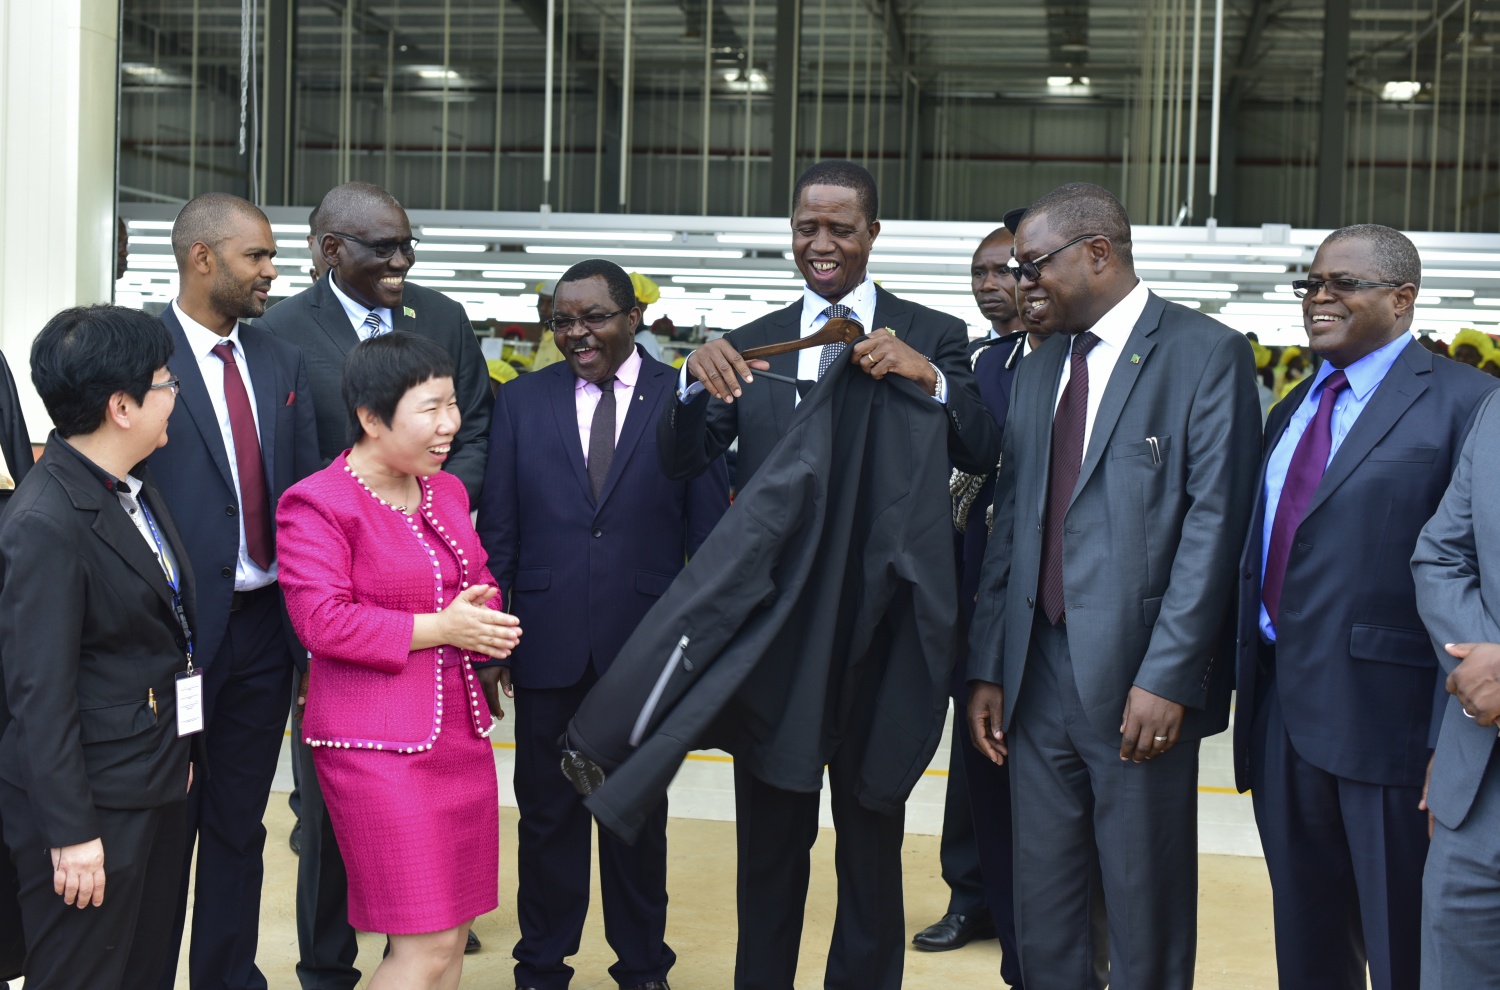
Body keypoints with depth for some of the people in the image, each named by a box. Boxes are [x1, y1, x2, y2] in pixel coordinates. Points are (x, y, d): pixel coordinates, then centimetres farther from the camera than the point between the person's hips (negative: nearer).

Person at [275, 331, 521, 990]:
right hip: (377, 743, -8)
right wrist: (438, 628, -18)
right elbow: (322, 621, -18)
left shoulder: (445, 492, 12)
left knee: (451, 936, 11)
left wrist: (482, 618, -3)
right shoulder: (317, 505, -11)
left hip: (461, 731, 8)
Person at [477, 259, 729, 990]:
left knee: (639, 815, 13)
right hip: (548, 645, 1)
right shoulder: (521, 402, 4)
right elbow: (497, 532, 3)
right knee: (546, 813, 11)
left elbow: (710, 531, -1)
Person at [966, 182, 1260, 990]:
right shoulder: (1036, 372, 16)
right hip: (1039, 674, 6)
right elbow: (1009, 527, 15)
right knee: (1042, 914, 11)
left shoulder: (1205, 354, -5)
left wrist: (1168, 677, -17)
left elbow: (1214, 522, -12)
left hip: (1140, 681, -6)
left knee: (1147, 921, 4)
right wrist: (987, 669, 9)